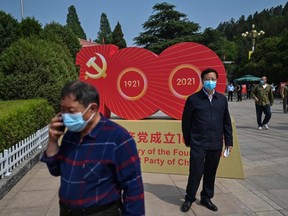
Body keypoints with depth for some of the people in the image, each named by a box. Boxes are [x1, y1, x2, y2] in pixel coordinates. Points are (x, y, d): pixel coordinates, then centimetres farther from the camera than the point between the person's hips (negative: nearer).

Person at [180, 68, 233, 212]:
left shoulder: (222, 99, 5)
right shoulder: (193, 99, -7)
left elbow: (226, 122, 9)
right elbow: (186, 121, -1)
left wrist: (229, 141, 8)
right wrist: (187, 140, 3)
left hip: (216, 144, 4)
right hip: (198, 144, -4)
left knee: (211, 173, 15)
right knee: (196, 172, 3)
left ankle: (206, 198, 34)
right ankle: (189, 198, 25)